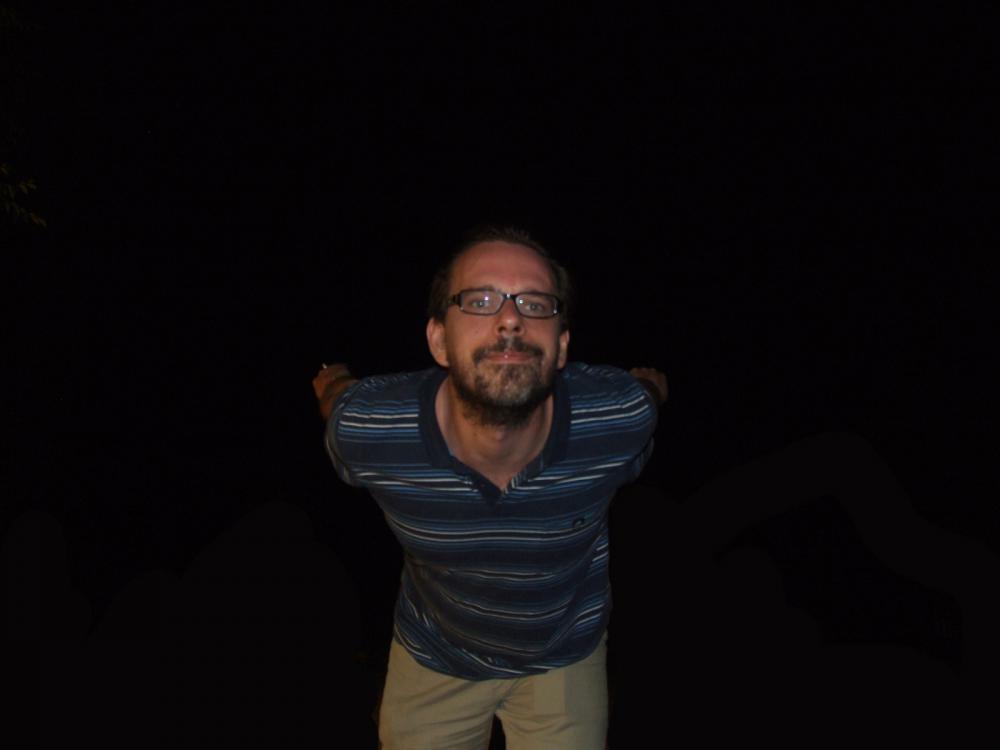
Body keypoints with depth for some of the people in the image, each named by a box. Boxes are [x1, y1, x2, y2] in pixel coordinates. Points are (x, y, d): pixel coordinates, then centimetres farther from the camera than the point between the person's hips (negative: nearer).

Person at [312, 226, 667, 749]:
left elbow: (649, 383, -6)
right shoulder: (364, 431, -32)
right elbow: (333, 384, -7)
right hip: (432, 657, 0)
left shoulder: (622, 419, -31)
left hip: (565, 656, 0)